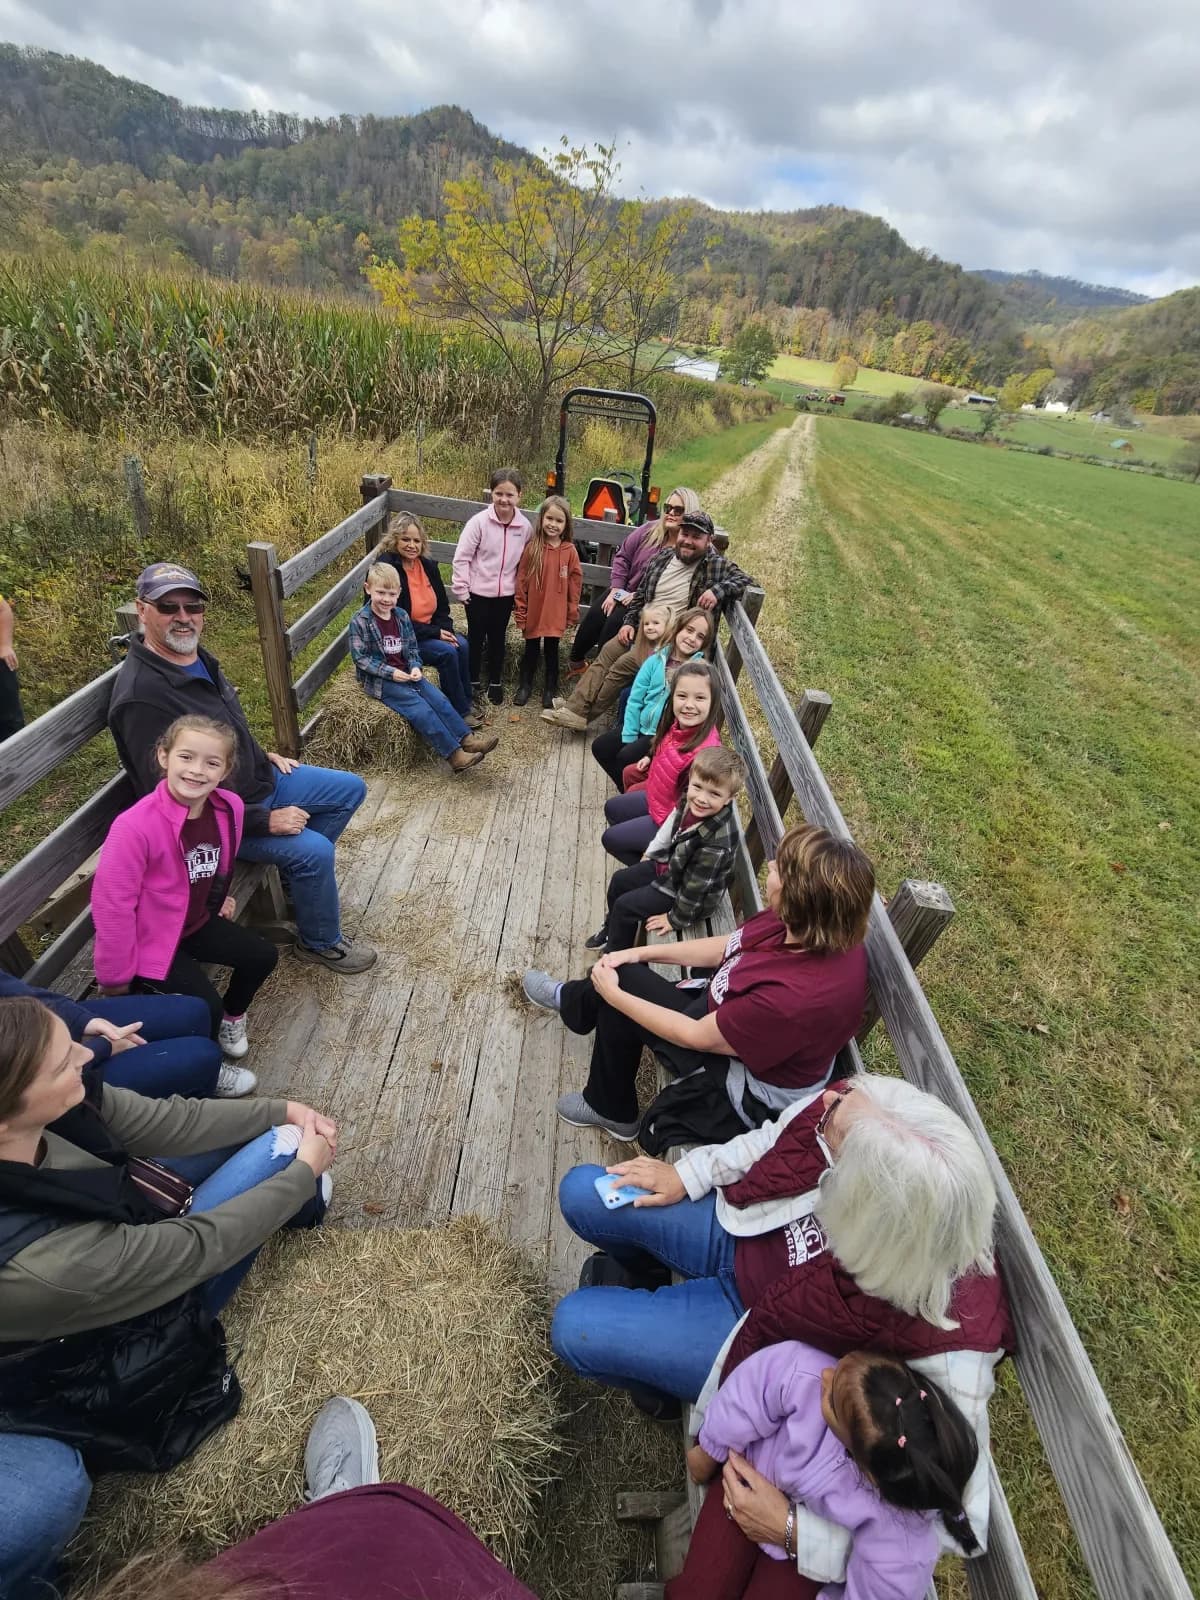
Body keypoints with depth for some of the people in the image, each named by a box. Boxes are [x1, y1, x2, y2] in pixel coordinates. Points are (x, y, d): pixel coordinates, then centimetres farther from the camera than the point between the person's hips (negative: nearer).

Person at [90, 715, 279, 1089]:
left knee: (262, 956, 7)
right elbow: (112, 906, -26)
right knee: (205, 1006, -13)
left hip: (196, 921, 6)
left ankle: (231, 1019, 37)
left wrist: (219, 897, 14)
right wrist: (116, 979, -17)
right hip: (149, 938, -6)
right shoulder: (135, 827, -34)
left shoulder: (229, 807, -17)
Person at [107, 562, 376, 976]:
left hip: (260, 778, 9)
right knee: (314, 850, -25)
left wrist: (263, 754, 9)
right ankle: (321, 943, 2)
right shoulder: (141, 697, -28)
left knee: (351, 789, 12)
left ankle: (294, 872, 25)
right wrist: (266, 821, -25)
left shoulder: (196, 657, 0)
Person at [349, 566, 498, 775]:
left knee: (438, 699, -13)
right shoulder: (360, 621, -10)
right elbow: (360, 657, -13)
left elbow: (412, 649, 11)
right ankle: (453, 754, -25)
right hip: (379, 680, -6)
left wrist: (415, 668, -10)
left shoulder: (402, 616, 6)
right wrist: (390, 672, -21)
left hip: (405, 674, 6)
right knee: (420, 708, -22)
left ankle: (466, 738, -14)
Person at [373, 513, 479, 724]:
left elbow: (442, 605, 11)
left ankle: (466, 705, -5)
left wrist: (445, 630, -9)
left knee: (461, 645, -17)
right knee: (447, 653, -24)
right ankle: (460, 713, -11)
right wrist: (435, 633, -20)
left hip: (429, 630, 7)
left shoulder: (428, 565, 3)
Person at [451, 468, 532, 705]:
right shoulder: (479, 521, -14)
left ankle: (495, 682, 30)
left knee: (498, 637, 15)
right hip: (478, 592, -2)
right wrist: (460, 589, -11)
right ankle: (473, 680, 27)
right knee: (476, 637, 10)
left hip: (505, 594, 2)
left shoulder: (525, 526, -5)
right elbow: (461, 557, -11)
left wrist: (520, 592, 7)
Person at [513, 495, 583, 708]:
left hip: (556, 615, 0)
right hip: (533, 613, 0)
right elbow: (521, 581, -4)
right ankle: (525, 685, 32)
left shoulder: (570, 551, -6)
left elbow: (575, 584, -1)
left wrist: (572, 613, 0)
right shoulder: (532, 548, -7)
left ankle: (550, 689, 28)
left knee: (551, 651, 13)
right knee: (531, 650, 16)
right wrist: (521, 612, -4)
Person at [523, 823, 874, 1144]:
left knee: (617, 998, -4)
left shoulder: (796, 997, -40)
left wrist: (614, 994, -14)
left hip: (750, 1088, -6)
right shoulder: (816, 926, -18)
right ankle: (572, 1000, 40)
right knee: (620, 972, 5)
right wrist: (641, 953, 1)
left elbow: (696, 1036, -26)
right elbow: (728, 946, -1)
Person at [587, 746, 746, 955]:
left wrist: (676, 919, -15)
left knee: (624, 906, -3)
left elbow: (697, 886, -28)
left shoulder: (716, 843, -40)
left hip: (681, 889, -7)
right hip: (669, 865, 8)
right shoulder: (690, 802, -20)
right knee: (619, 880, 18)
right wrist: (652, 853, 18)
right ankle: (612, 929, 47)